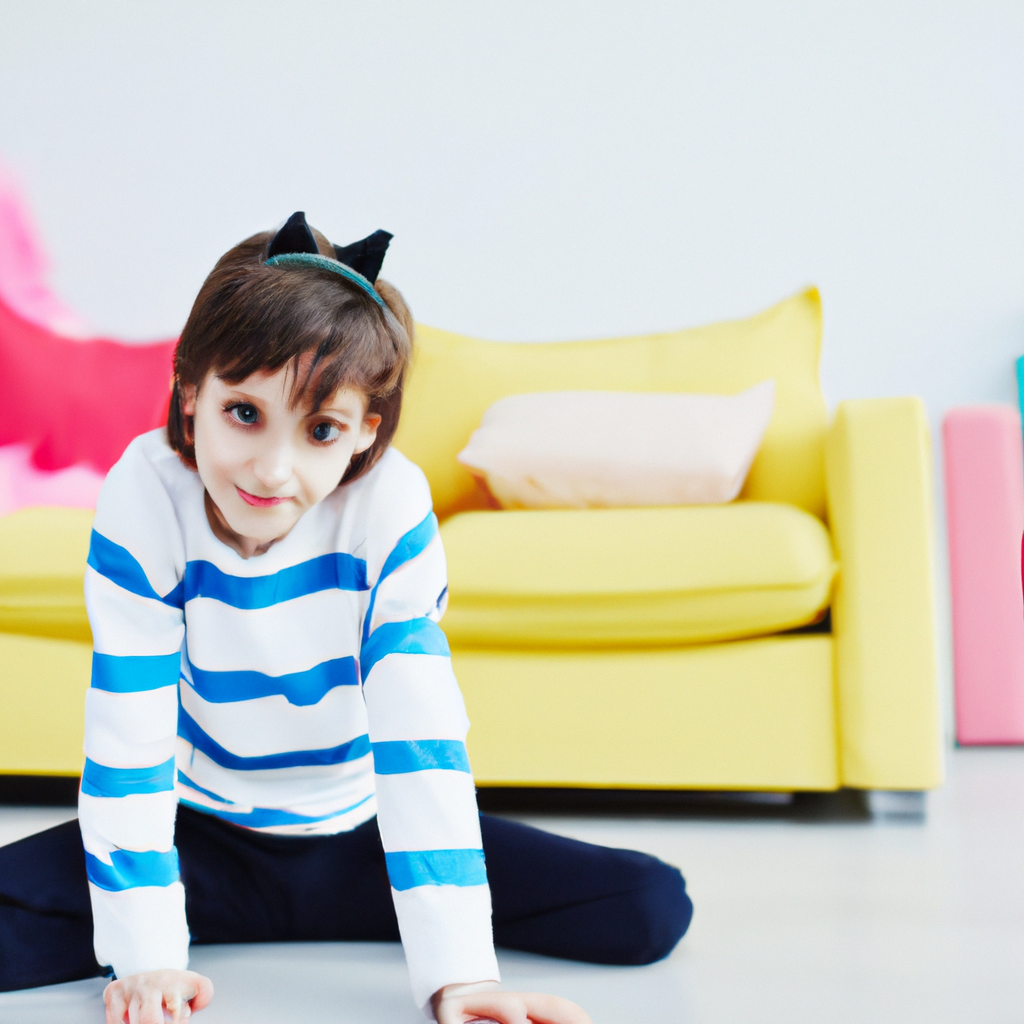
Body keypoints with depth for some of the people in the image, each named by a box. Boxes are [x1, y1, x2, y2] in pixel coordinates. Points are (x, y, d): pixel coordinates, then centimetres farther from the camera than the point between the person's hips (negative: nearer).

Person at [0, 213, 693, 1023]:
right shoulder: (146, 500, -23)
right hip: (207, 831, -1)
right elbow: (129, 736, -20)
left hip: (362, 835, 2)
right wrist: (147, 956, -24)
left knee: (652, 907, -14)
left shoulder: (390, 505, -22)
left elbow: (419, 733, -25)